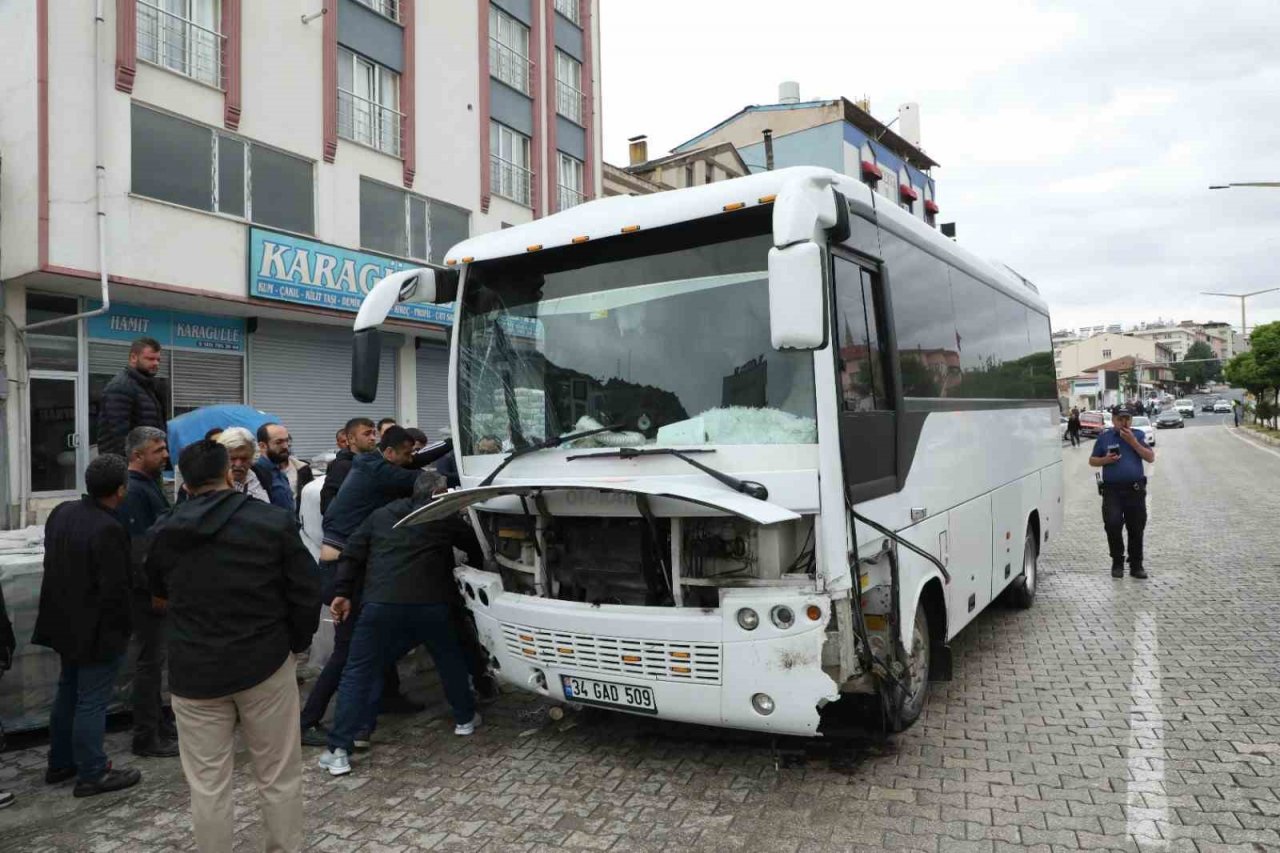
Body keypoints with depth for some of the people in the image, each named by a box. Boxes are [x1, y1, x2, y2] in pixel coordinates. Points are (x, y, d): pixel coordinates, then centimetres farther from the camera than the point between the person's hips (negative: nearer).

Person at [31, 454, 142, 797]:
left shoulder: (60, 512, 0)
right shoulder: (109, 530, -27)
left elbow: (53, 562, 12)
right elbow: (116, 589, -23)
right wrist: (121, 629, -10)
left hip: (66, 622, 9)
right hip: (97, 630, -9)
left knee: (68, 692, 22)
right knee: (92, 701, 2)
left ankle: (60, 763, 35)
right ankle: (92, 774, 14)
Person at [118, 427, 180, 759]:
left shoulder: (149, 485, 12)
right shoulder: (134, 491, -19)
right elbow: (139, 549, -23)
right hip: (146, 592, -10)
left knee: (153, 659, 17)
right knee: (148, 661, -1)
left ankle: (158, 723, 29)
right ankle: (146, 738, 9)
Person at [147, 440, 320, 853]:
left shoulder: (165, 532, 3)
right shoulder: (274, 521, -9)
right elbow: (306, 593, -7)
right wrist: (295, 643, 8)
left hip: (193, 671, 2)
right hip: (265, 663, -2)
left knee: (207, 785, 10)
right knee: (279, 778, 11)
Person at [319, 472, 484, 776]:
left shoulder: (381, 515, 18)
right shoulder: (444, 519, 12)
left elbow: (352, 554, 13)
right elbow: (474, 545, 24)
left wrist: (343, 593, 15)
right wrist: (474, 568, 45)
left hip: (380, 605, 1)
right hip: (430, 604, 0)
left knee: (358, 673, 7)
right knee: (450, 661, 24)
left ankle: (339, 751, 2)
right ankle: (465, 718, 36)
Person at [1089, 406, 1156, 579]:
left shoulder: (1138, 435, 8)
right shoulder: (1104, 437, 8)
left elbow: (1151, 457, -1)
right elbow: (1092, 460, 12)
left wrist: (1133, 442, -10)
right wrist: (1105, 460, -9)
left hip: (1135, 489, 1)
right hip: (1112, 490, -1)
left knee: (1136, 529, 5)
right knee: (1112, 525, -11)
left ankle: (1136, 566, 17)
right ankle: (1117, 563, 7)